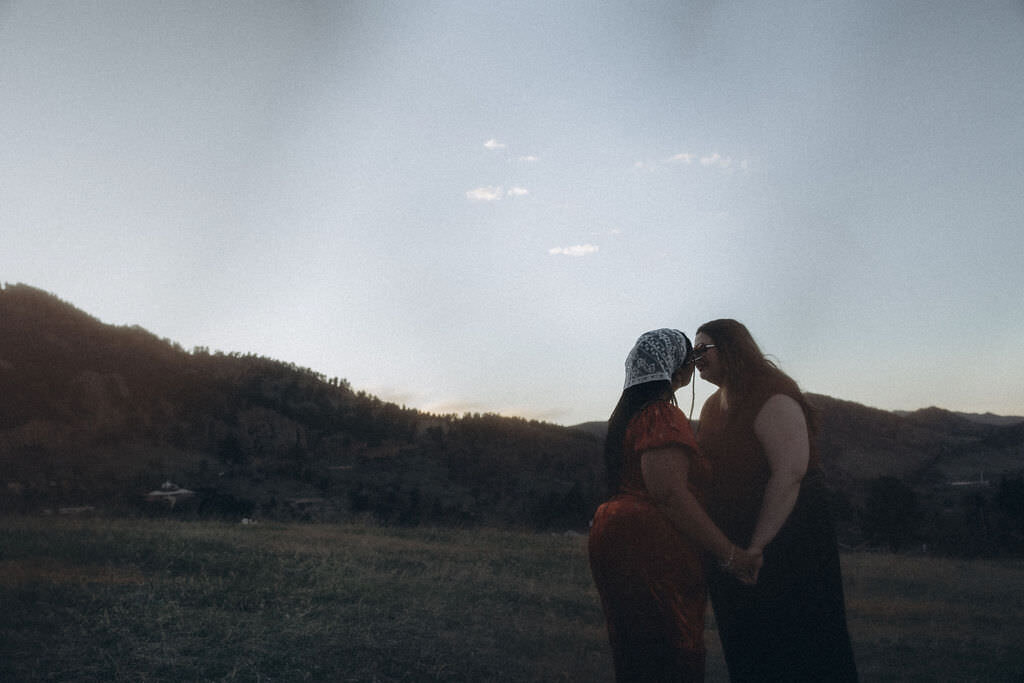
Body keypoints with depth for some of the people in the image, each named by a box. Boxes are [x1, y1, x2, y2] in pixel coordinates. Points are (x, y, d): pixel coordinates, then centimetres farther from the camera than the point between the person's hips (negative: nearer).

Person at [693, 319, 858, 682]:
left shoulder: (773, 397, -16)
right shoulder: (712, 406, 12)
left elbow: (790, 473, -24)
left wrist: (757, 547, -25)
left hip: (782, 540, -8)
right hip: (729, 549, 9)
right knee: (745, 652, 16)